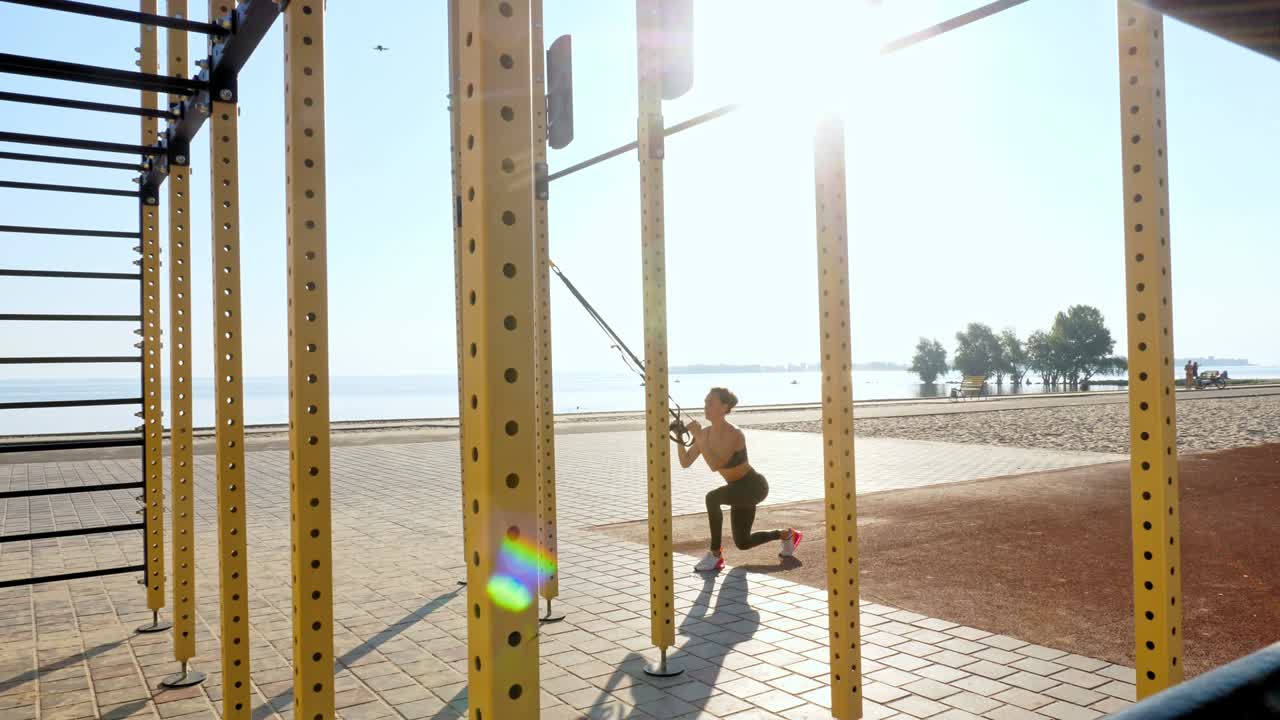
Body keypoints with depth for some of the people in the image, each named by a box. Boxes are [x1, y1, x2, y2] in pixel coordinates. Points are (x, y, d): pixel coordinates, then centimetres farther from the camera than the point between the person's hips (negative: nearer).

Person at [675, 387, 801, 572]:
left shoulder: (734, 435, -28)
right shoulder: (706, 432, -6)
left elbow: (715, 465, -38)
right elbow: (685, 462, -7)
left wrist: (699, 438, -39)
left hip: (754, 486, -8)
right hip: (739, 488, 9)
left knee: (712, 498, -33)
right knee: (742, 543, 18)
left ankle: (715, 555, -17)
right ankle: (786, 535, 41)